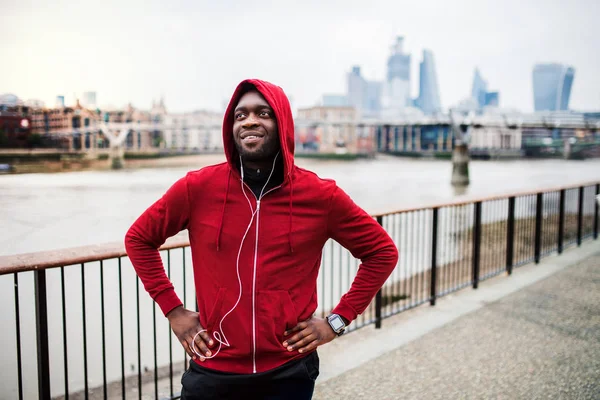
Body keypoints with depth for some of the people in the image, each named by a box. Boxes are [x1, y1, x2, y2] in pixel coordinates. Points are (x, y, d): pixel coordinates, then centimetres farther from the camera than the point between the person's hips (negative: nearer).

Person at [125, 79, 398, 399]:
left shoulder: (319, 195, -6)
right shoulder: (198, 188, -6)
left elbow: (382, 252, 4)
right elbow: (139, 238, 8)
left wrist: (337, 321, -2)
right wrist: (173, 310, 1)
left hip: (289, 372, 0)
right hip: (213, 372, 1)